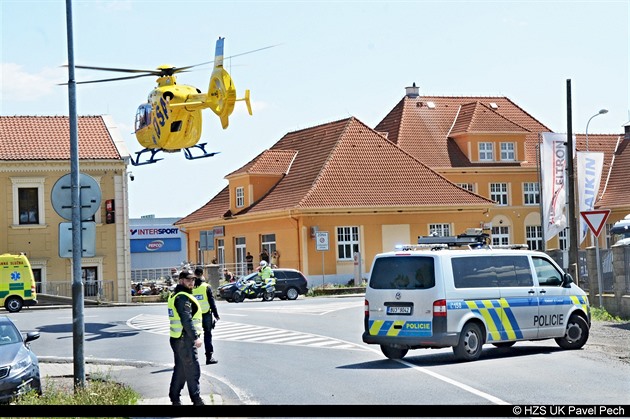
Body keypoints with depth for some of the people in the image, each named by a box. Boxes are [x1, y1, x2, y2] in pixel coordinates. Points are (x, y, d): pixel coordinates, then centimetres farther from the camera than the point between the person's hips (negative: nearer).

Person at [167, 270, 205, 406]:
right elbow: (186, 320, -24)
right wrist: (196, 337, -24)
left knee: (180, 369, 17)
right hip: (184, 339, -11)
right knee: (193, 370, -4)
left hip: (177, 339, 11)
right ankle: (197, 400, 0)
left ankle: (175, 398, 22)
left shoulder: (175, 295, 16)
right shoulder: (182, 297, -17)